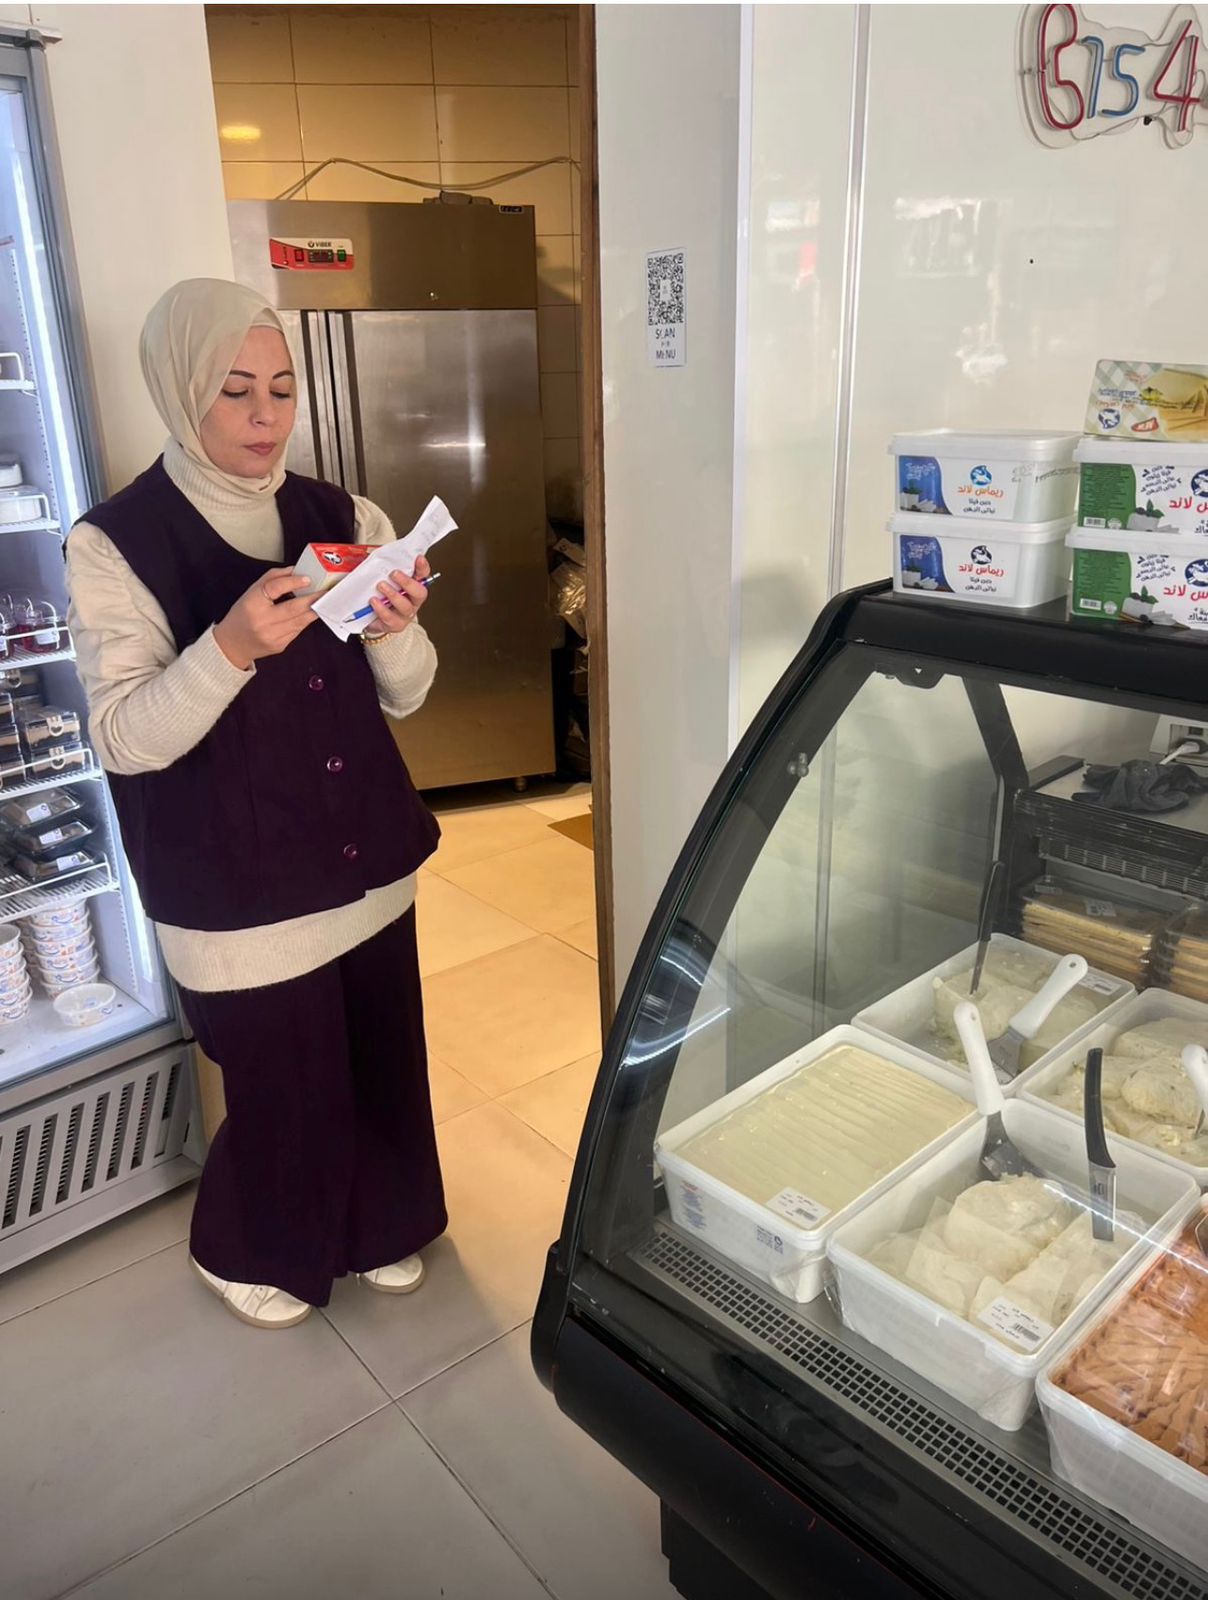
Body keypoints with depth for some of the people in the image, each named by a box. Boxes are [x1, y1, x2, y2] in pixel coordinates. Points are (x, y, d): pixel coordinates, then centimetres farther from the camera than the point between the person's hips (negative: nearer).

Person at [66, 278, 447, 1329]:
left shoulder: (341, 519, 3)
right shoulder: (119, 543, -9)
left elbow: (404, 697, 4)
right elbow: (125, 739, -14)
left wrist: (396, 630, -18)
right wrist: (231, 647, -30)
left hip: (368, 863, 4)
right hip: (240, 893, -4)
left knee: (384, 1059, 15)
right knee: (282, 1084, 10)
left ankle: (379, 1227, 45)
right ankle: (249, 1251, 43)